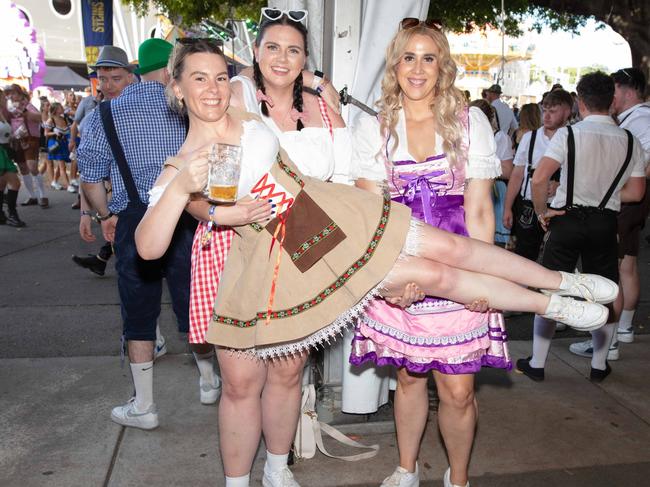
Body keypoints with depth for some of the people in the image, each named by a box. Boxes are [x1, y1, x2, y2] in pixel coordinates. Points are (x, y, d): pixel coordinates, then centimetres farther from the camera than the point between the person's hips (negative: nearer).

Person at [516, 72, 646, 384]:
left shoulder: (568, 134, -10)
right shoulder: (630, 141, 1)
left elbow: (539, 179, -20)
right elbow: (635, 193, 5)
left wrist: (541, 212, -5)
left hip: (567, 218, -3)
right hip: (606, 222, 3)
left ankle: (536, 364, 15)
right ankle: (599, 365, 25)